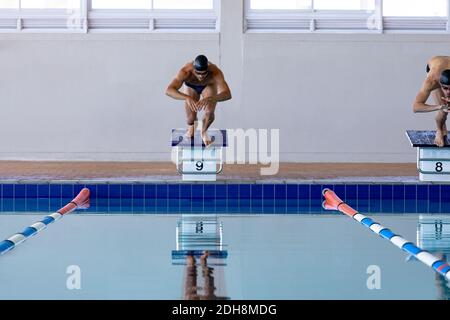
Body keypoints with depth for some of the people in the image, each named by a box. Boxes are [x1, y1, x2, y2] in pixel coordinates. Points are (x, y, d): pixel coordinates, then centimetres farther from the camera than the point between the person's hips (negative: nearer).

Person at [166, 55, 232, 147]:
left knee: (210, 113, -18)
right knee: (191, 118, -7)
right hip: (190, 86, 0)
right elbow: (169, 90, -52)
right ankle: (191, 126, 35)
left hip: (209, 86, 0)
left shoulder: (215, 72, -43)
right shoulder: (185, 71, -43)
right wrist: (187, 98, -68)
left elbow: (227, 94, -51)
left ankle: (203, 131, 19)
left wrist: (210, 98, -69)